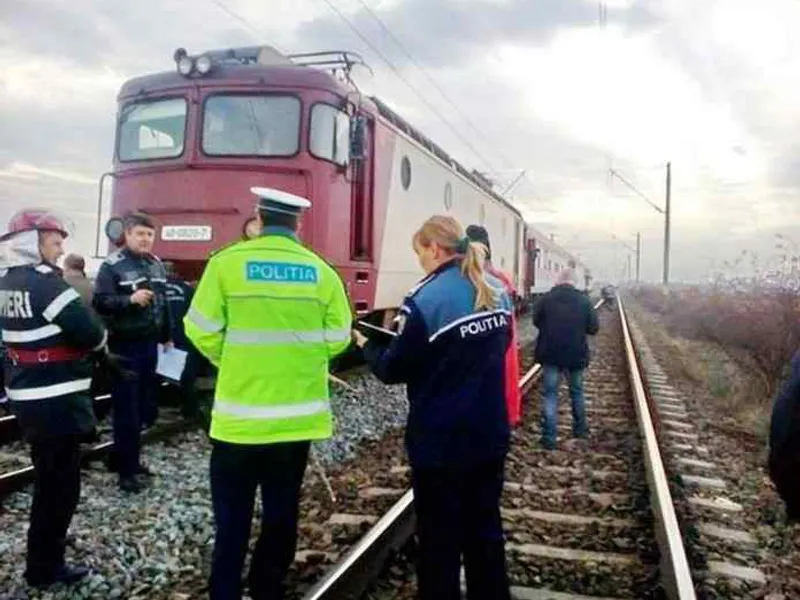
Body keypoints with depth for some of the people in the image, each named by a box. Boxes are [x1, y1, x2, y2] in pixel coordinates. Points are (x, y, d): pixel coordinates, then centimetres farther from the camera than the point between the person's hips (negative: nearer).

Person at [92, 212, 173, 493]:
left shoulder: (156, 264, 12)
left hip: (149, 343, 7)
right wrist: (130, 299, -30)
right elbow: (99, 302, -16)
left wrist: (167, 337, 19)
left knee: (143, 405, 14)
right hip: (125, 345, -7)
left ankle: (128, 460, 29)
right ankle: (127, 470, 6)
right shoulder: (112, 265, -8)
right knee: (126, 408, -2)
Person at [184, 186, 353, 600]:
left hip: (239, 415, -2)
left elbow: (203, 332, -6)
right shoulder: (320, 270, -1)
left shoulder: (227, 262, -7)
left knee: (232, 519, 11)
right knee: (281, 513, 16)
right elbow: (337, 339, 1)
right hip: (298, 416, 2)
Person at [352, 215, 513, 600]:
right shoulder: (497, 296, 4)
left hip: (440, 442, -6)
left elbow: (393, 371, -10)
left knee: (439, 541, 9)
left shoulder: (425, 300, -18)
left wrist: (367, 345, 8)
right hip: (490, 436, 7)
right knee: (486, 531, 20)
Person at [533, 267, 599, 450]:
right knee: (577, 391, 21)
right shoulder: (584, 301, -5)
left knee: (550, 394, 3)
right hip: (576, 353, 1)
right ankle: (580, 428, 34)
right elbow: (593, 328, -1)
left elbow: (536, 321, 5)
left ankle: (549, 437, -2)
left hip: (550, 353, -1)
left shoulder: (546, 298, -7)